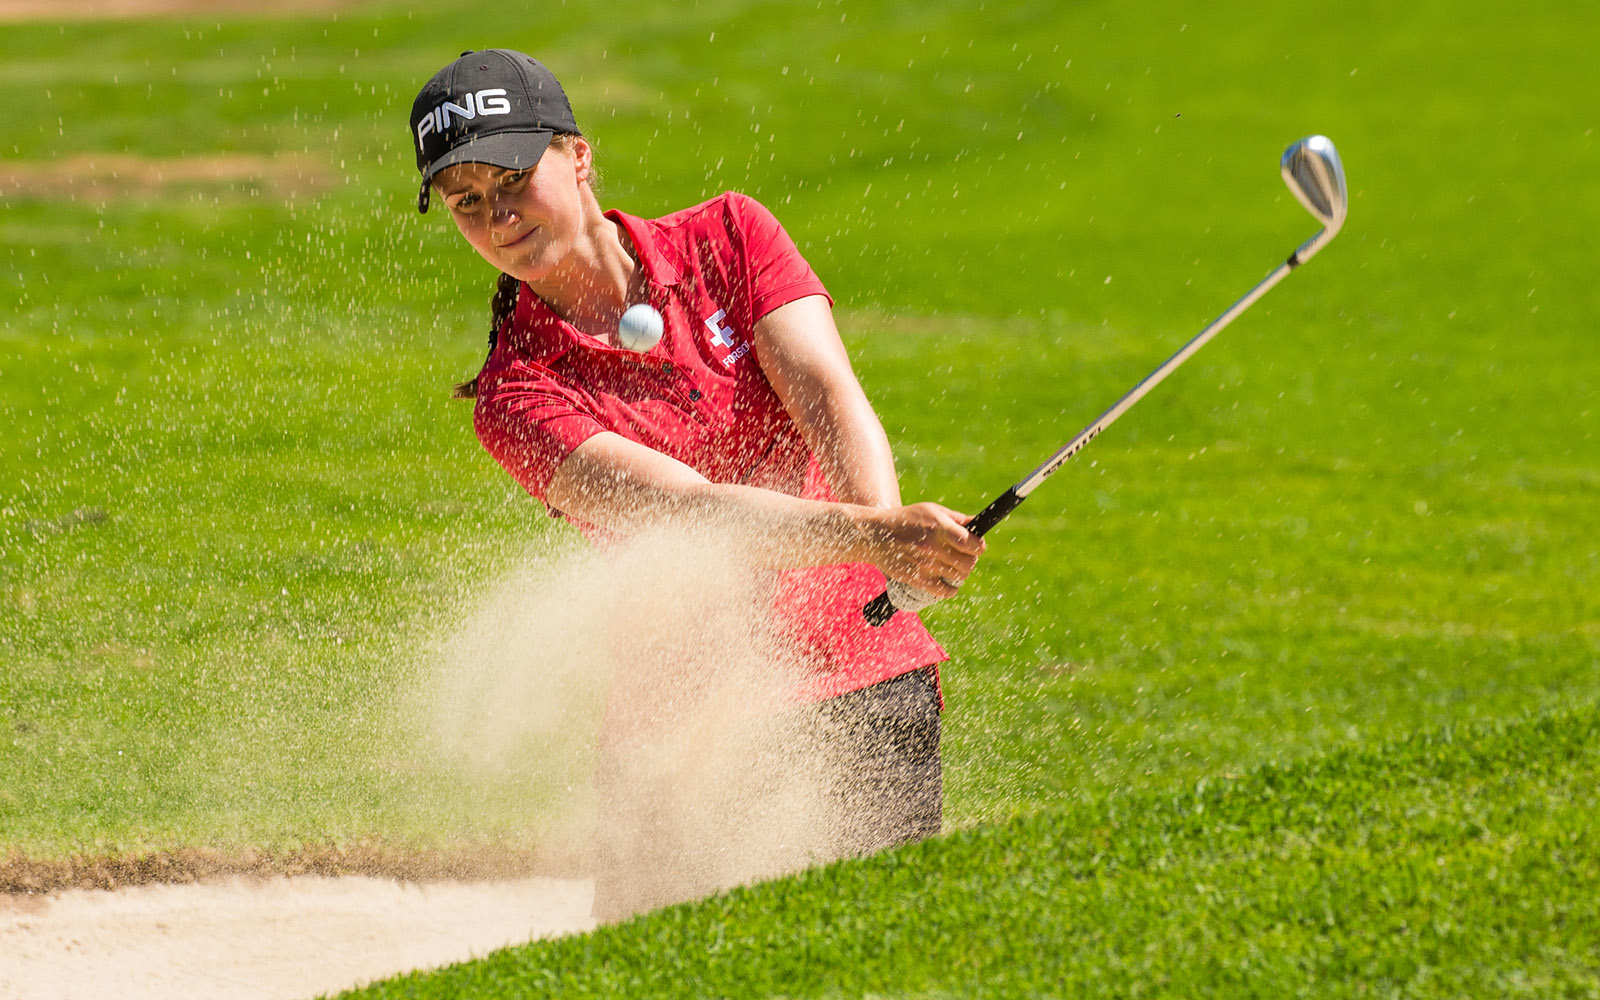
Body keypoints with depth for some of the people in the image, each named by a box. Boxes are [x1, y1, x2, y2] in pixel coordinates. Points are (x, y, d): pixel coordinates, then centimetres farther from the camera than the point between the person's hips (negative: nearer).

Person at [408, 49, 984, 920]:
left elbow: (828, 397, -9)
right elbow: (687, 511, -19)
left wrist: (886, 524, -30)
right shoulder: (516, 395, -5)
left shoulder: (727, 237, 5)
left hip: (872, 681, 1)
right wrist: (872, 537, -34)